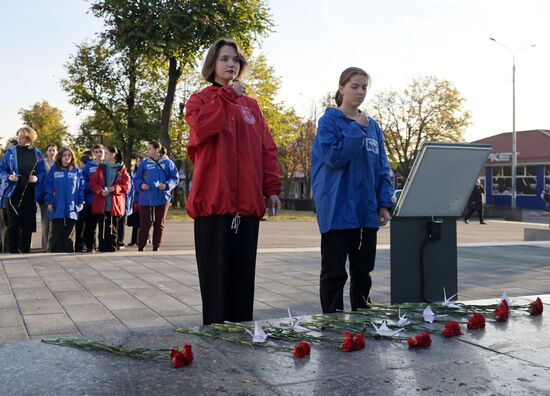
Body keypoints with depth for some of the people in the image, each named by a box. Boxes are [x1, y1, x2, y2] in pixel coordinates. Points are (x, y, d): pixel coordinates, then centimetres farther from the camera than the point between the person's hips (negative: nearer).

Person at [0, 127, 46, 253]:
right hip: (13, 192, -1)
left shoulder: (37, 154, 3)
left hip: (30, 193, 1)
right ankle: (12, 251, 8)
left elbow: (43, 173, 7)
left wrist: (37, 178, -13)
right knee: (13, 222, 1)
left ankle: (25, 250, 16)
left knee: (28, 222, 6)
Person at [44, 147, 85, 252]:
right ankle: (55, 252, 5)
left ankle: (69, 252, 13)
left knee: (70, 232, 7)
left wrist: (81, 202, 1)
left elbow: (81, 187, 7)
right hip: (57, 207, -1)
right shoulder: (54, 169, 4)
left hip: (71, 207, 1)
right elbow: (48, 186, 2)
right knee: (56, 232, 1)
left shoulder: (77, 171, 8)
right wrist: (48, 202, -5)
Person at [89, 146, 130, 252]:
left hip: (115, 204, -2)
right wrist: (100, 191, -12)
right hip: (101, 204, 2)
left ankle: (111, 247, 11)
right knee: (102, 227, 2)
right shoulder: (101, 168, 10)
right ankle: (102, 247, 9)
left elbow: (126, 187, 0)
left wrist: (115, 188, -16)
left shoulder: (122, 169, 3)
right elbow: (92, 183, 6)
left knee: (113, 227, 4)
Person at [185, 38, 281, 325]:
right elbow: (201, 126, -18)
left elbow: (267, 149, 14)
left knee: (243, 274, 8)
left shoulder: (251, 105, 19)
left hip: (247, 202, 4)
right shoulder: (200, 99, 7)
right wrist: (227, 96, -9)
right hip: (214, 200, -4)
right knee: (217, 274, -2)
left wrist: (272, 188, 4)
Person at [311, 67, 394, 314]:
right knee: (334, 273, 3)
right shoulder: (329, 120, -2)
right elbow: (333, 157, -16)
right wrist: (356, 128, -13)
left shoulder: (372, 125, 13)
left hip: (366, 211, 5)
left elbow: (382, 168, 11)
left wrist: (385, 203, 2)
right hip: (338, 210, -5)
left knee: (363, 271, 13)